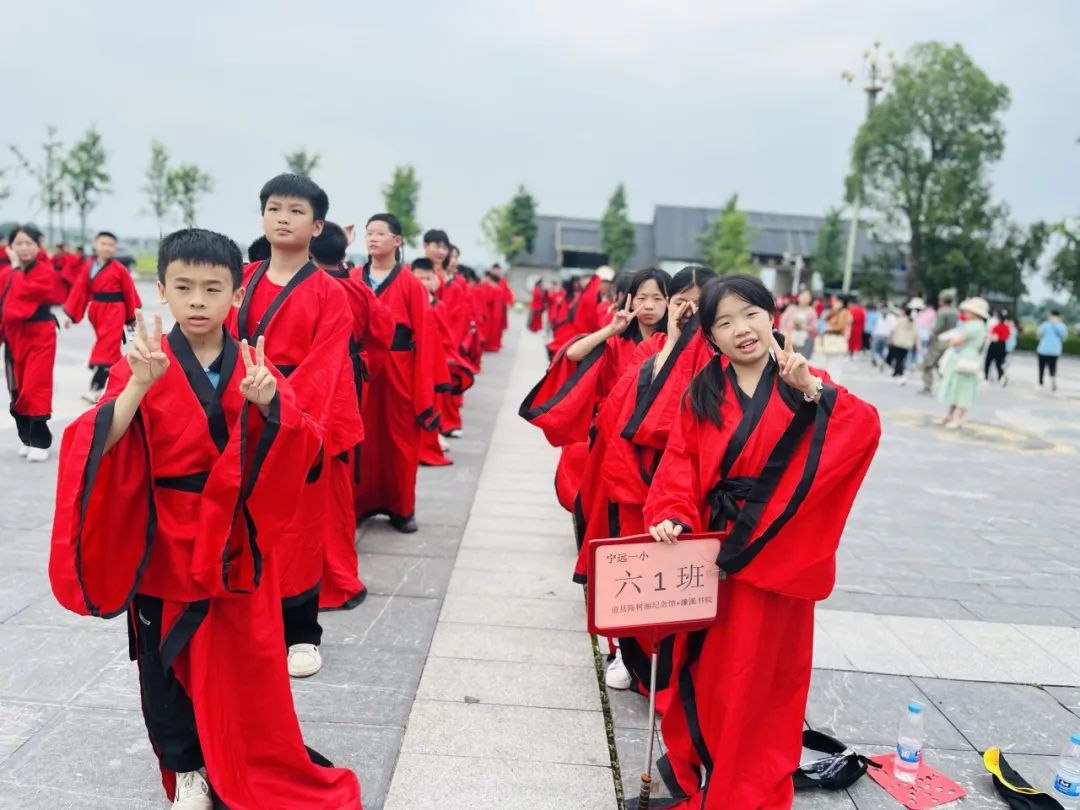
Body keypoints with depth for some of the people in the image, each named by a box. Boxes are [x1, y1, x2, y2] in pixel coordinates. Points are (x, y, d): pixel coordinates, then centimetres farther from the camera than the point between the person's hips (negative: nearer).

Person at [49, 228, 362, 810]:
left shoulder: (254, 366, -3)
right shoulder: (143, 366, -6)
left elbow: (300, 448, -12)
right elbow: (99, 447, -18)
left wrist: (269, 402, -31)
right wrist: (140, 385, -32)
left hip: (236, 539, 0)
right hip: (163, 542, 0)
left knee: (245, 658, 10)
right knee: (164, 659, 12)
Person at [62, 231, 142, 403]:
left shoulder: (119, 269, -7)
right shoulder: (88, 267, 5)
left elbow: (129, 293, -2)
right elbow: (79, 290, 3)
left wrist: (132, 317, 3)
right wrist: (70, 314, -1)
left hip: (114, 312, -5)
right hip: (96, 311, 5)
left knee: (106, 347, -11)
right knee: (109, 346, 17)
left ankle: (96, 388, -14)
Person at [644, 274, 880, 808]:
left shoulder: (807, 387, -1)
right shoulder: (702, 395, 3)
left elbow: (866, 430, -18)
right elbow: (680, 465, -3)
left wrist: (812, 389, -29)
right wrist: (672, 517, -19)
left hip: (777, 553, -2)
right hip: (713, 552, 2)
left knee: (761, 675, 9)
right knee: (704, 667, 13)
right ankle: (693, 767, 37)